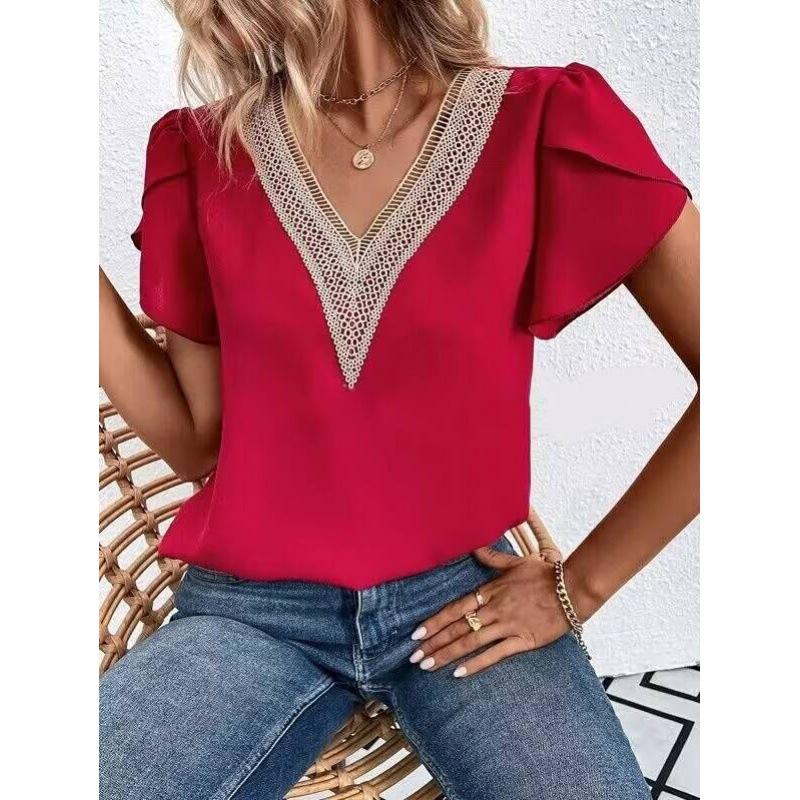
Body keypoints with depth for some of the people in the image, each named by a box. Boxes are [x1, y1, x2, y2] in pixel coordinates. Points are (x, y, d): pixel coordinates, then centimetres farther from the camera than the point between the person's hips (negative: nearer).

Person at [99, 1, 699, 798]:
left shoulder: (546, 125, -9)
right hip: (253, 609, 2)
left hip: (464, 593, -1)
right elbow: (196, 440, 4)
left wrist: (580, 584, -5)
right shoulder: (202, 154, 0)